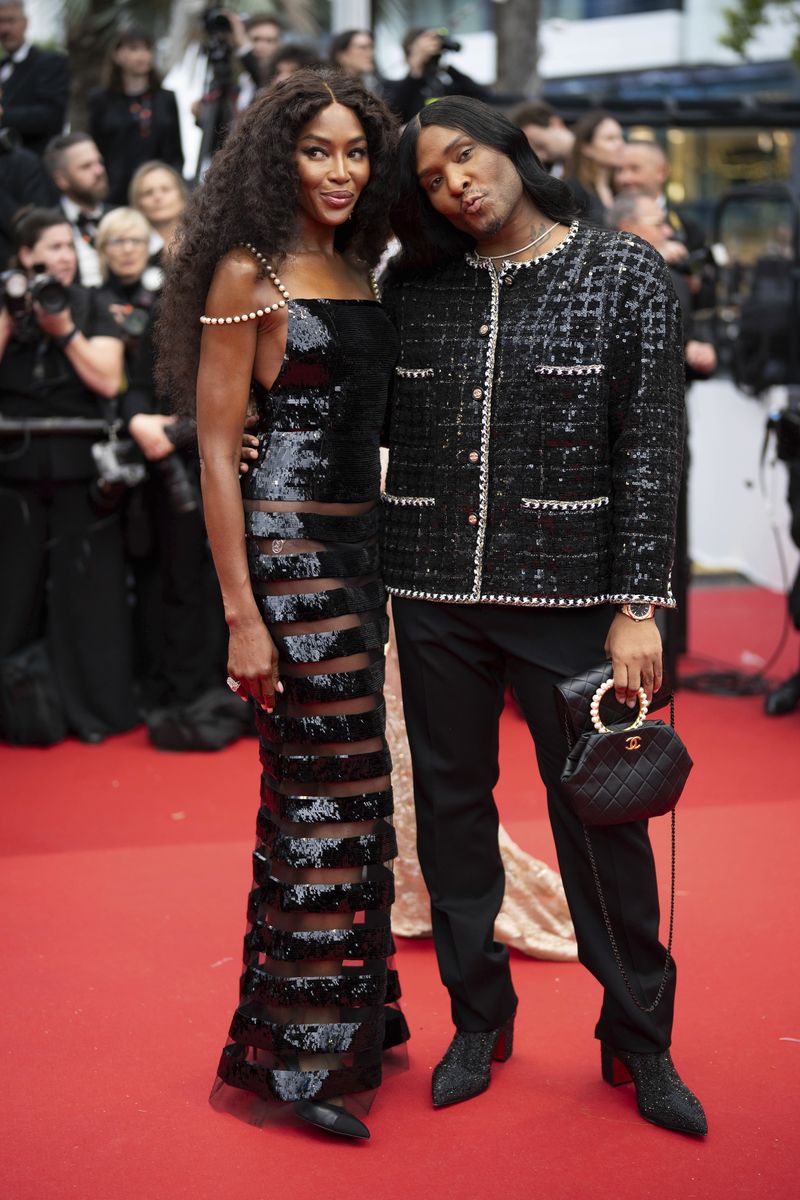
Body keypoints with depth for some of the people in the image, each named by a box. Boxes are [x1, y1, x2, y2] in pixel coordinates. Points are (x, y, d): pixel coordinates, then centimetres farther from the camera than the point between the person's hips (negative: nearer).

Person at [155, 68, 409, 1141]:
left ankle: (352, 1021, 26)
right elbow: (216, 451, -11)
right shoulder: (247, 274, -7)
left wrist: (395, 559, 12)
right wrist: (243, 615, -15)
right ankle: (294, 1059, 8)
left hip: (361, 544, 7)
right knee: (325, 789, -4)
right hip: (287, 542, -7)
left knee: (350, 787, 12)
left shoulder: (360, 271, 14)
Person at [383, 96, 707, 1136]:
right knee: (452, 807, 11)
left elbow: (652, 448, -4)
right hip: (433, 594, 4)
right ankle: (480, 1019, 29)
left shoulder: (626, 276, -1)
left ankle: (639, 1039, 19)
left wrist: (638, 605, -10)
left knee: (601, 814, 2)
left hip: (568, 594, -3)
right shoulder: (414, 288, 8)